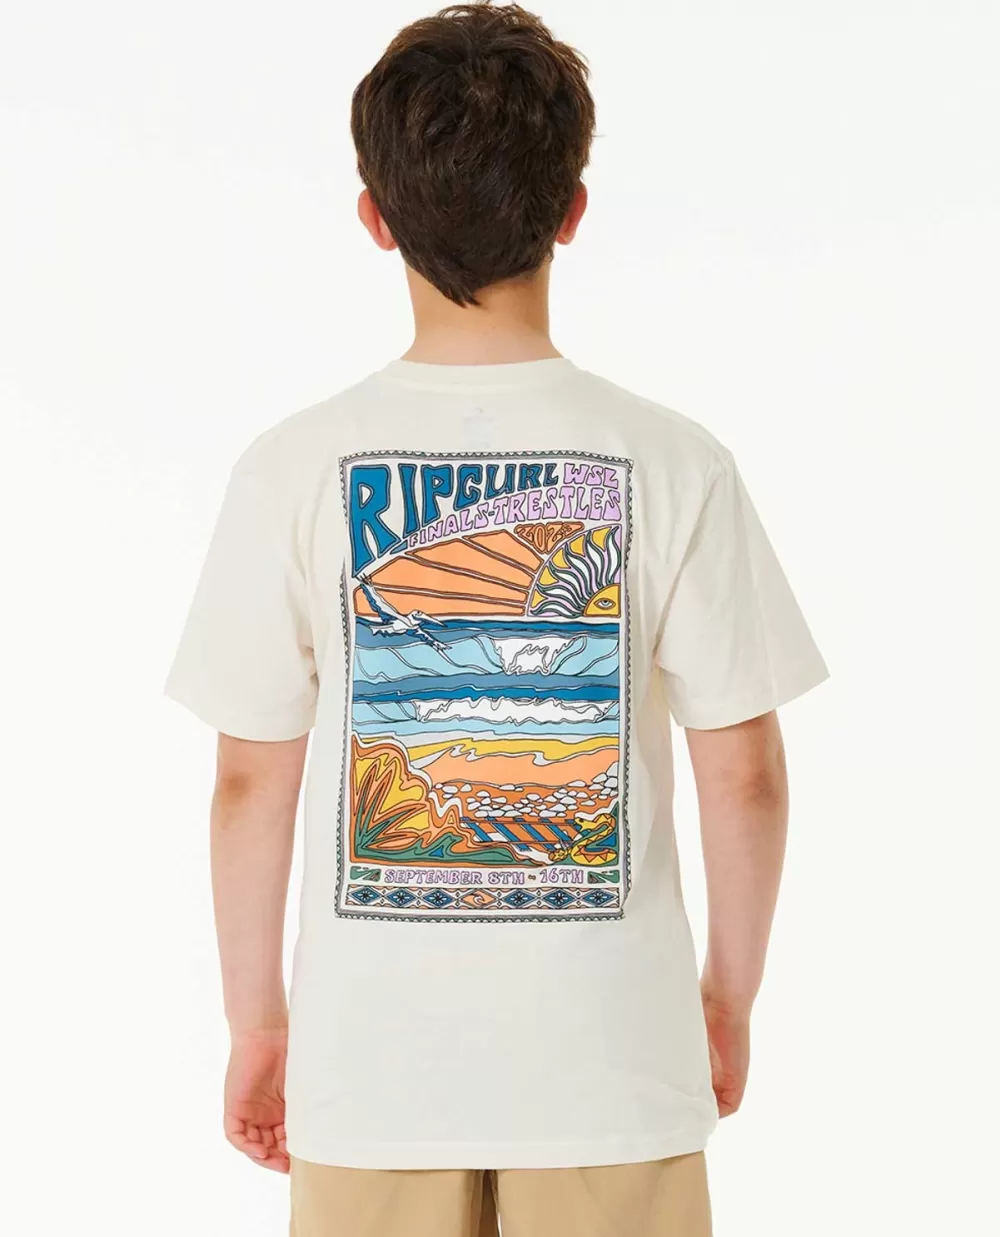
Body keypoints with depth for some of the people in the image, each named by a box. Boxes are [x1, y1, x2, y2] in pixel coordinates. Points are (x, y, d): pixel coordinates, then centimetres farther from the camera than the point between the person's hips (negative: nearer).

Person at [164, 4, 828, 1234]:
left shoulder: (296, 467, -8)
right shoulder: (673, 464, -9)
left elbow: (250, 779, -4)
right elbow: (743, 769, -5)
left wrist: (257, 1018, 9)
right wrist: (731, 994, 10)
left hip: (373, 1057, 1)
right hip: (607, 1058, 0)